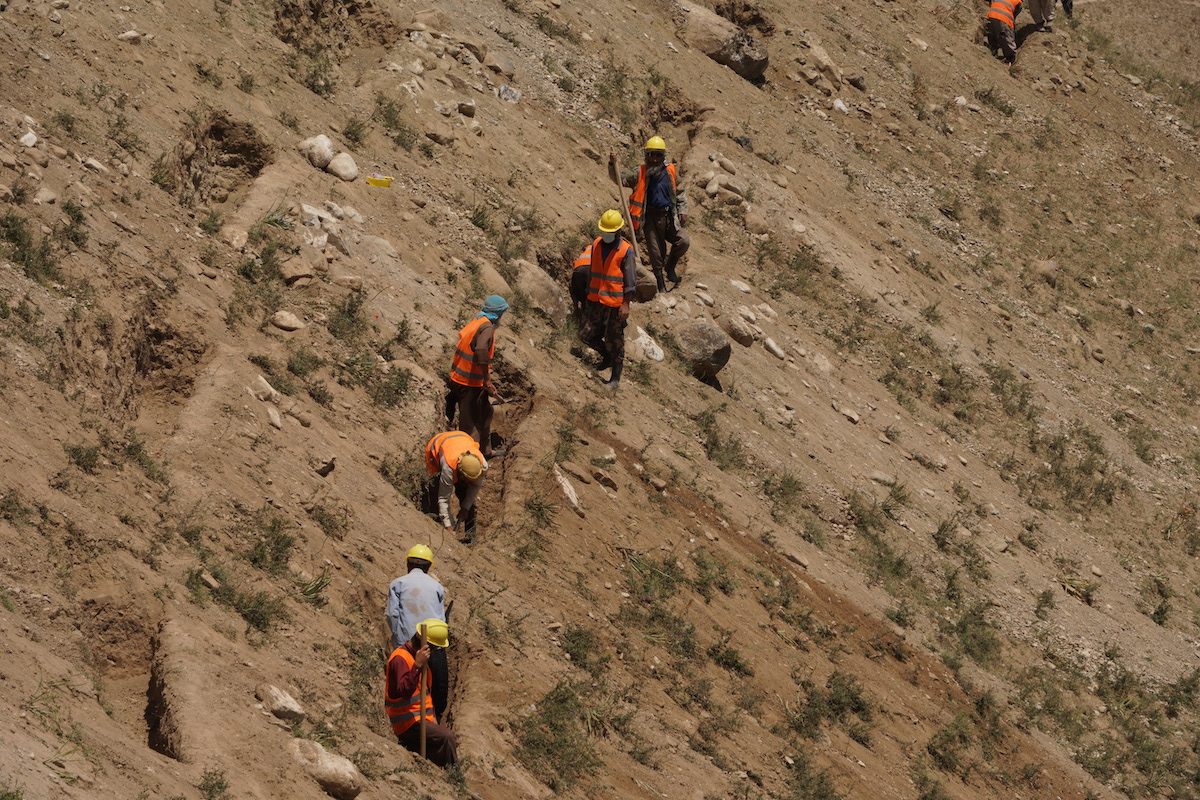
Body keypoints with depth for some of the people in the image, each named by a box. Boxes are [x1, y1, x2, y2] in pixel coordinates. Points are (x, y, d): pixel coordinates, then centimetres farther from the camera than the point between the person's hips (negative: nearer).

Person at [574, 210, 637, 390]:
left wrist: (626, 304, -13)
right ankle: (607, 357, 32)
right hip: (595, 301, 5)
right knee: (586, 335, 6)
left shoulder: (625, 250, -11)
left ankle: (615, 378, 16)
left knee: (614, 341, 3)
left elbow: (630, 281, -9)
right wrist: (588, 294, 18)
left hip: (615, 303, -5)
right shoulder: (595, 245, 4)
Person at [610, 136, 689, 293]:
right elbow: (620, 178, -7)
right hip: (651, 217, -2)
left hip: (669, 216, 2)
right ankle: (660, 284, 16)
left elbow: (680, 192, 14)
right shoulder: (640, 173, -1)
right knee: (655, 252, 2)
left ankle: (670, 266, 15)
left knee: (684, 242, -12)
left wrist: (682, 211, 6)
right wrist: (613, 165, -25)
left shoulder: (671, 171, 4)